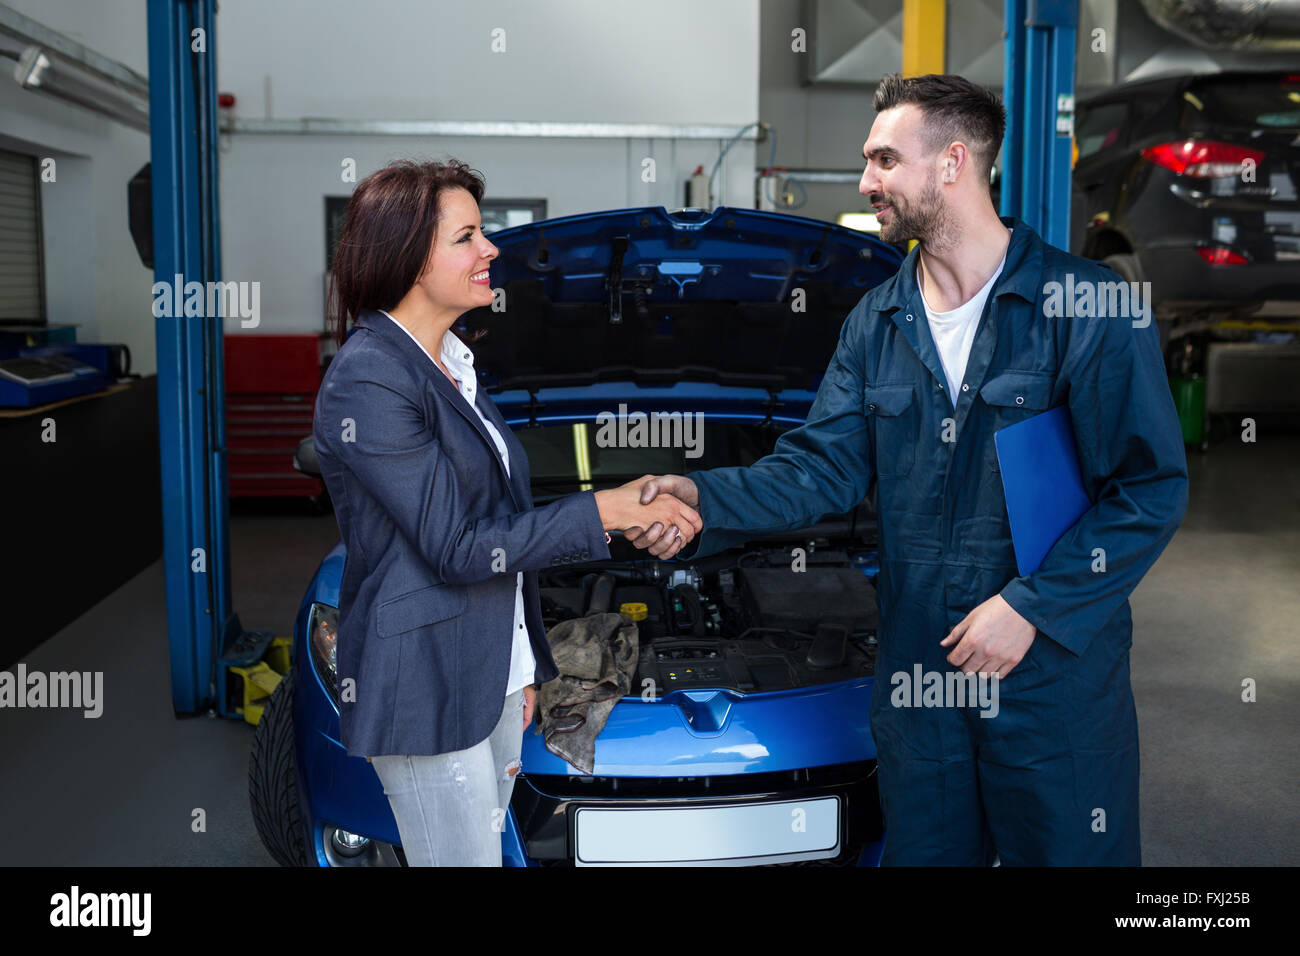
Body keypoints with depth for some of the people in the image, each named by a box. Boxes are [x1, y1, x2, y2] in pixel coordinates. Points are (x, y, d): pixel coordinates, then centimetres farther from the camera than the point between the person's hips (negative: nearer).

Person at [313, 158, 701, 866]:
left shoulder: (450, 363, 12)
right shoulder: (366, 381, -17)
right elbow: (456, 549, -19)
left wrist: (521, 665, 16)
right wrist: (604, 512, -18)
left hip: (492, 672, 9)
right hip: (426, 688, -9)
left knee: (485, 844, 17)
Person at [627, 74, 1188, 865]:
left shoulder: (1087, 305, -11)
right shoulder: (876, 324, 8)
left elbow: (1150, 491, -12)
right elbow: (826, 466, 3)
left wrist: (1032, 606, -18)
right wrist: (707, 501, -13)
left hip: (1057, 675, -5)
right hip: (917, 667, 5)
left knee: (1068, 851, 10)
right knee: (921, 850, 19)